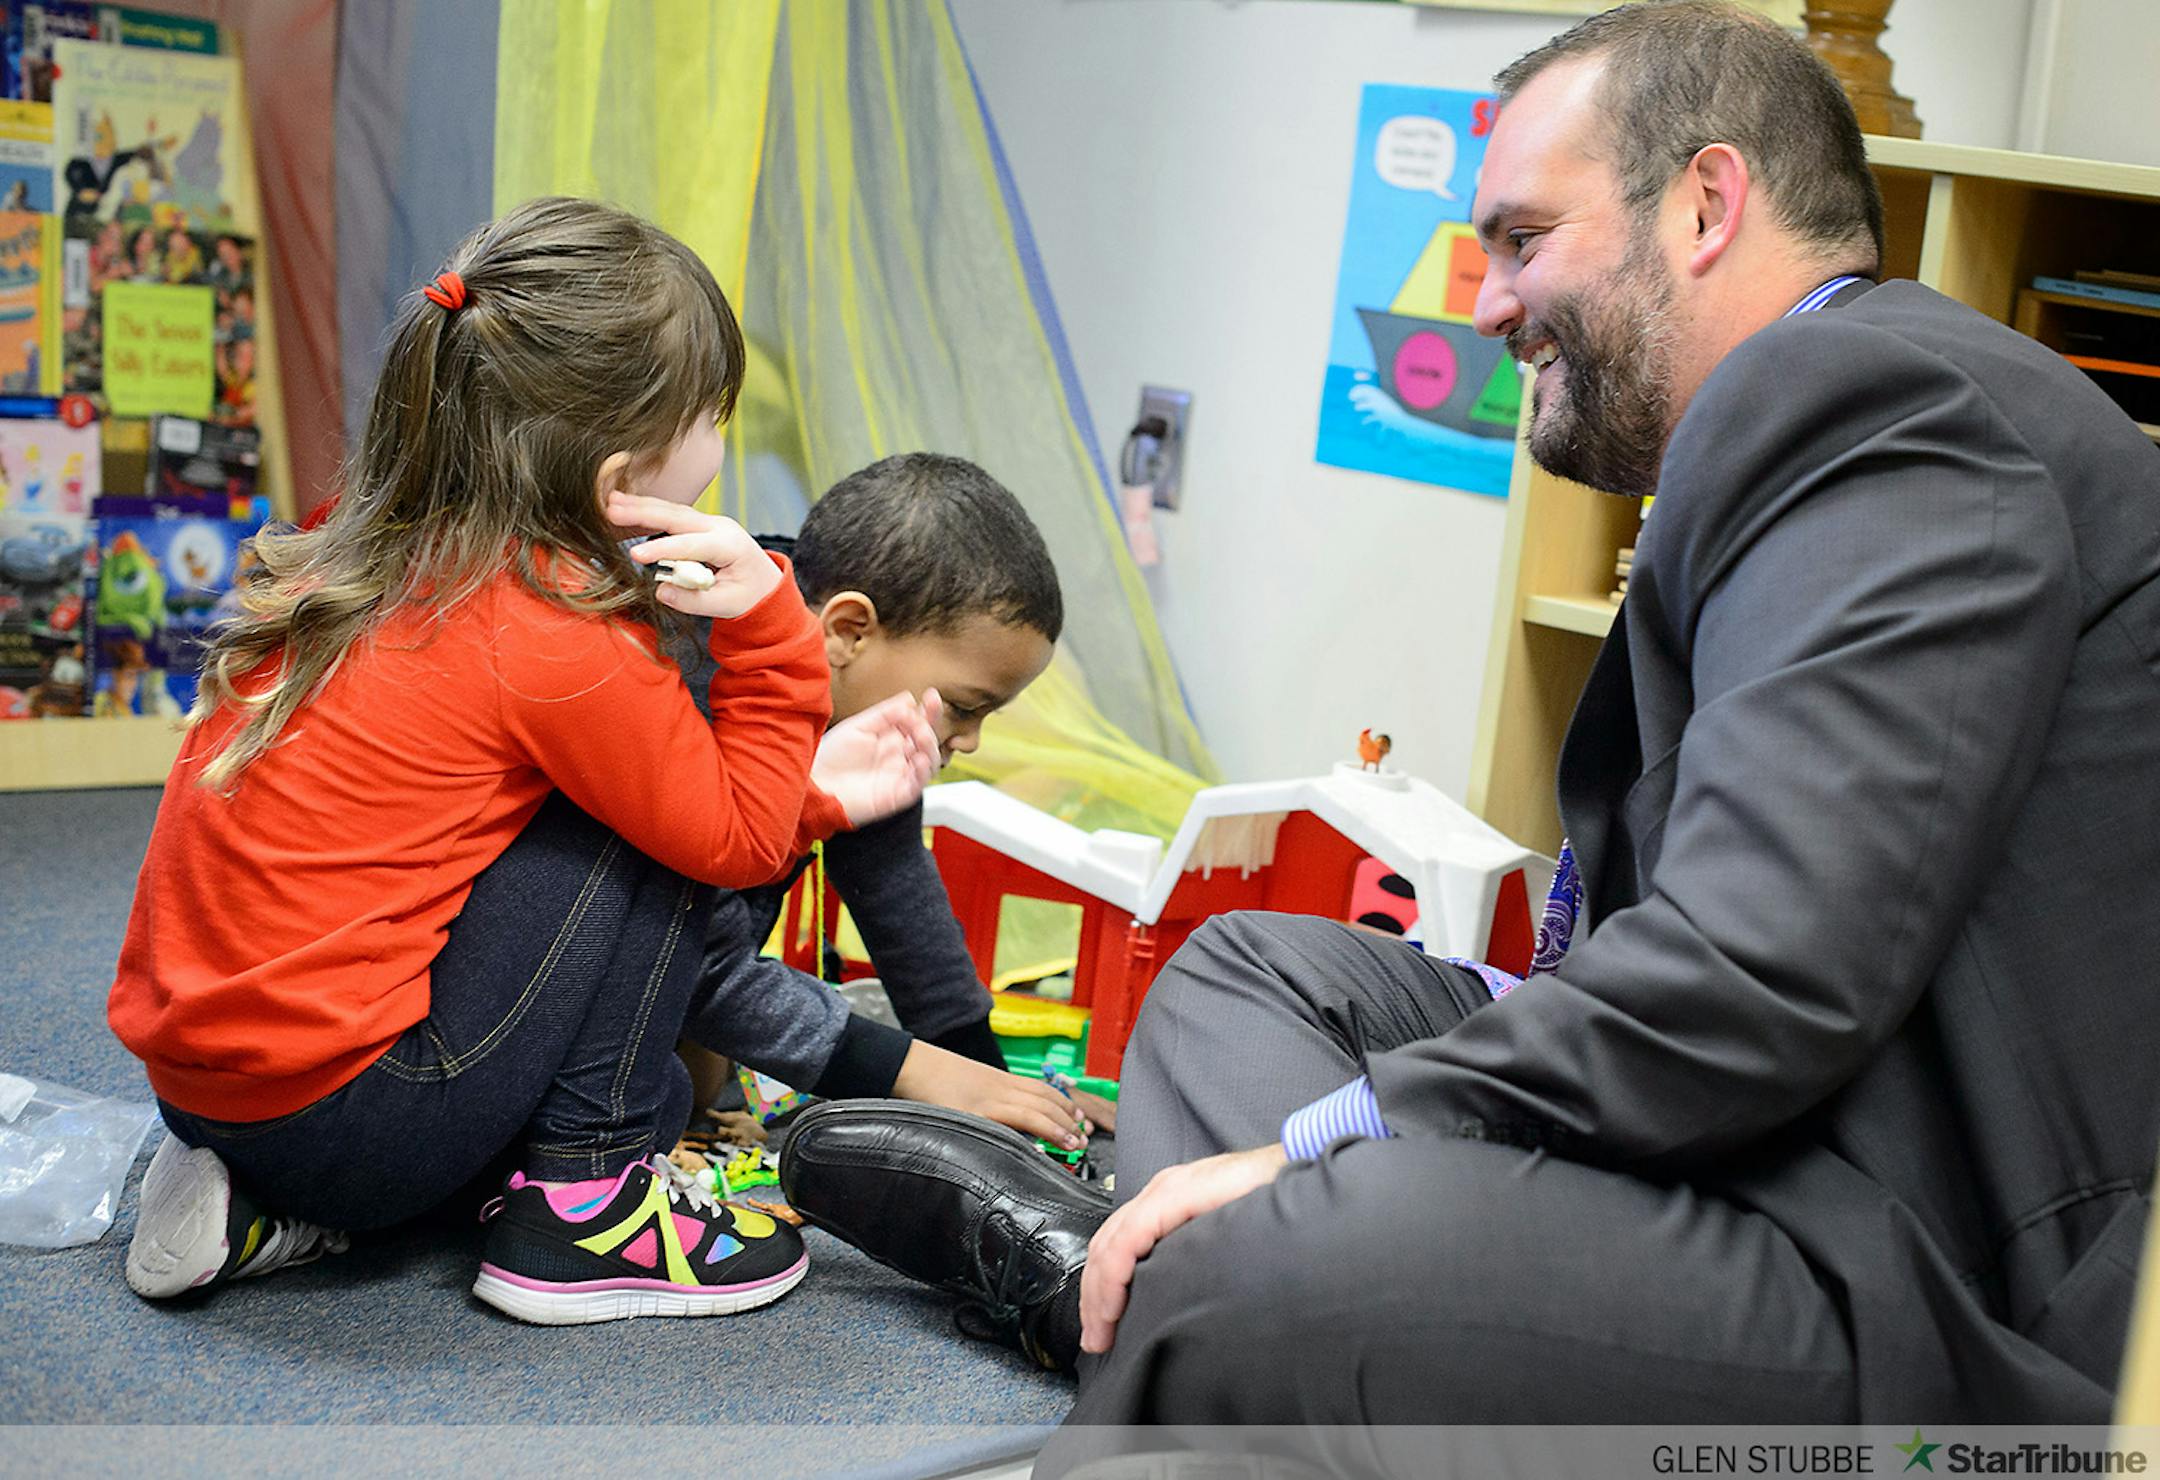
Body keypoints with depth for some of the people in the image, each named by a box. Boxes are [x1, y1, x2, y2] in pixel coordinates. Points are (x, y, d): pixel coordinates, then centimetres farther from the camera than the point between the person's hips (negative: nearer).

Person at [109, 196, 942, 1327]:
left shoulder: (371, 553, 7)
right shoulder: (555, 642, -19)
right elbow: (735, 838, -4)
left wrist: (816, 793, 13)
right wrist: (765, 623, -8)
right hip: (337, 1110, -8)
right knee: (646, 848, -4)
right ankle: (581, 1212, 3)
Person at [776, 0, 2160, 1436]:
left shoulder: (1890, 411, -16)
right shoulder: (1834, 411, 18)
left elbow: (1761, 980, -26)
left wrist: (1322, 1140, -18)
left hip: (1949, 1303, -11)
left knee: (1249, 1280, -35)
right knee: (1254, 967, 15)